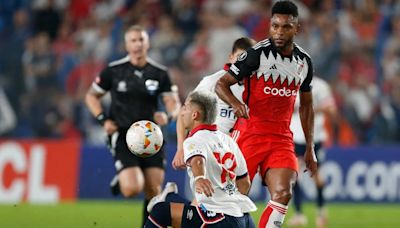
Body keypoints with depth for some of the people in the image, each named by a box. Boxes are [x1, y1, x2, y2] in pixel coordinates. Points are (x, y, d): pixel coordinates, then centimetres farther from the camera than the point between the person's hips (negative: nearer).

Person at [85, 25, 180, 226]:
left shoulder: (160, 73, 2)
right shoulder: (113, 71, -2)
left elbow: (173, 102, 2)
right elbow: (91, 96, 10)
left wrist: (168, 116, -21)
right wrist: (103, 119, -5)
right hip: (123, 136, -2)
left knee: (154, 192, 1)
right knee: (132, 189, -18)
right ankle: (120, 180, 19)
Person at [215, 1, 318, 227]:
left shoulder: (304, 61, 7)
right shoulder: (257, 54, -9)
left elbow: (307, 106, 19)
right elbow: (221, 84, -7)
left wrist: (310, 147, 16)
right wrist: (236, 103, -28)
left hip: (282, 139, 4)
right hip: (252, 134, -4)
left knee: (283, 194, -16)